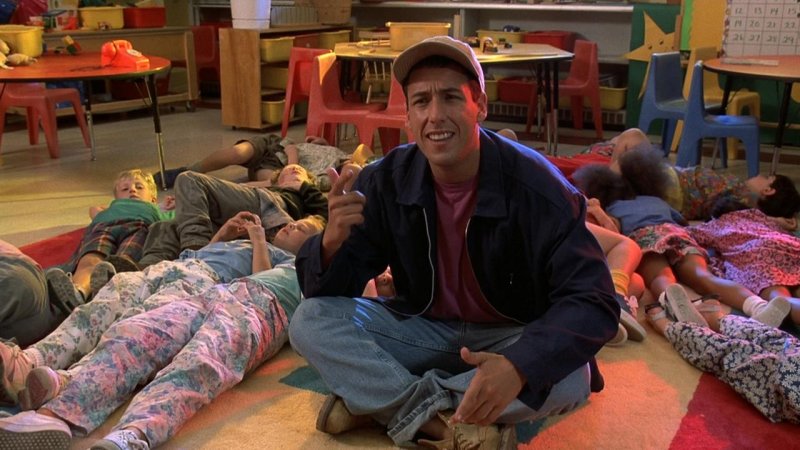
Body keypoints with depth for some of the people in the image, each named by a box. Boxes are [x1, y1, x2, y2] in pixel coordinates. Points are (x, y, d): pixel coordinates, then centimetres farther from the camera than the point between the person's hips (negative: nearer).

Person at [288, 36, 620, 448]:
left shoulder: (536, 187, -22)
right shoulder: (386, 181, -13)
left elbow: (592, 303, -27)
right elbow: (323, 293, -11)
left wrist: (519, 366, -46)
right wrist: (333, 242, -36)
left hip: (514, 336, -2)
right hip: (423, 329, 3)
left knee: (571, 377, -34)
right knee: (310, 321, -17)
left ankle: (379, 399, -22)